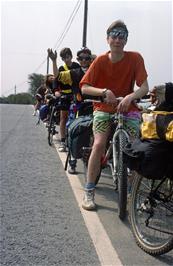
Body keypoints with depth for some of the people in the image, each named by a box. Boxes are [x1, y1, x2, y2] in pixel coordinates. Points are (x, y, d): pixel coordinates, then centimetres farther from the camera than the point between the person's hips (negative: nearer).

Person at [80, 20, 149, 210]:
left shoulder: (135, 58, -9)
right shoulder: (100, 61, -9)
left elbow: (144, 87, -16)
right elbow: (84, 88, -12)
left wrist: (129, 97, -35)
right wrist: (104, 91, -28)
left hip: (128, 108, 1)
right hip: (103, 108, 0)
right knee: (99, 144, -20)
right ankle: (89, 193, -10)